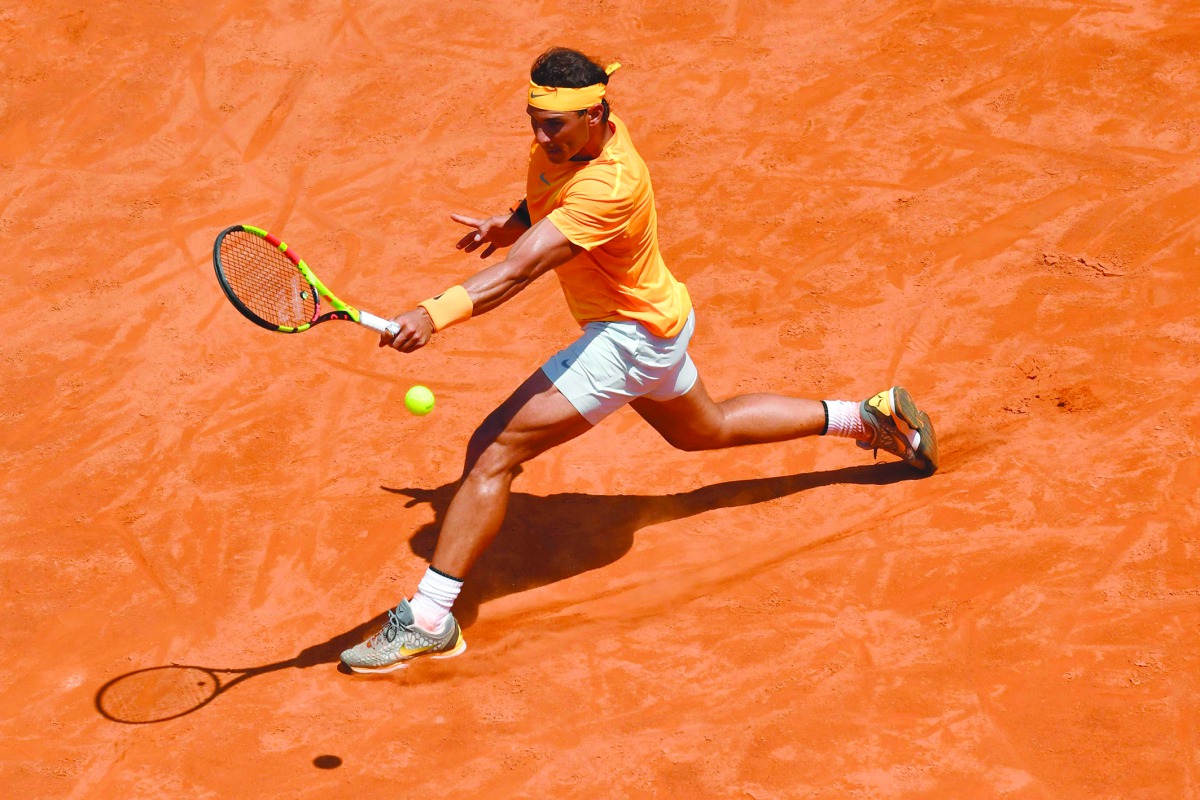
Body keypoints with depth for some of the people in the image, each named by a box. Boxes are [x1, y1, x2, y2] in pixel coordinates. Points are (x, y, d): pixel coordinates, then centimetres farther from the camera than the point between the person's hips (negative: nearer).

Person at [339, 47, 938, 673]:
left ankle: (428, 620, -16)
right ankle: (868, 416, 44)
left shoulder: (608, 187, -35)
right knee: (705, 430, 34)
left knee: (493, 451, -18)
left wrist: (435, 314, -60)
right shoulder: (563, 139, -9)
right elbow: (541, 211, 14)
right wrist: (503, 225, -5)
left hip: (630, 339, -10)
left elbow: (520, 270, -49)